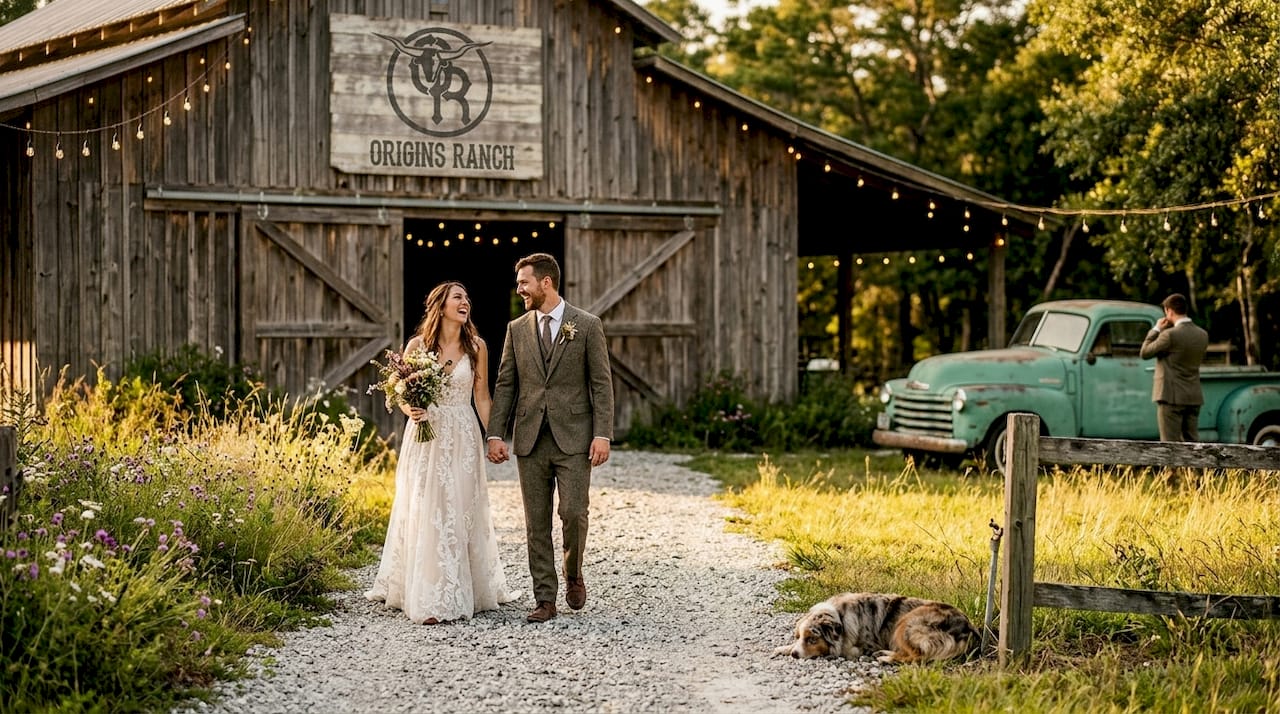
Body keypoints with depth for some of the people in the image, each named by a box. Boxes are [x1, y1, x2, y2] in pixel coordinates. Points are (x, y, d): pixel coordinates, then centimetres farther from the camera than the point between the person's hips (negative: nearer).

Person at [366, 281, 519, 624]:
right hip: (425, 436, -1)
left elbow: (482, 397, 8)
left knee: (461, 511, 3)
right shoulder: (416, 346, 0)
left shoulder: (476, 346, 3)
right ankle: (429, 599, 3)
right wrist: (410, 410, -14)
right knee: (425, 513, -2)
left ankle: (465, 591, 11)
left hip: (462, 438, 1)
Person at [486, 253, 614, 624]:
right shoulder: (517, 329, 10)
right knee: (537, 523, 3)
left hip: (573, 439, -3)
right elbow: (505, 385, 10)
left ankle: (573, 575, 19)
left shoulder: (587, 325, 0)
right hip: (530, 440, 3)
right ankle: (545, 599, 9)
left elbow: (601, 384, -2)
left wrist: (602, 435, -10)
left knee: (573, 513, -9)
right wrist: (495, 434, 0)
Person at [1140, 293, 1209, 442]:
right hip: (1194, 397, 6)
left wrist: (1156, 329, 3)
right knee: (1192, 442, 10)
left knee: (1170, 445, -2)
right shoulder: (1203, 335, 5)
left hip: (1172, 397, -6)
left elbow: (1144, 353, -6)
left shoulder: (1170, 335, -16)